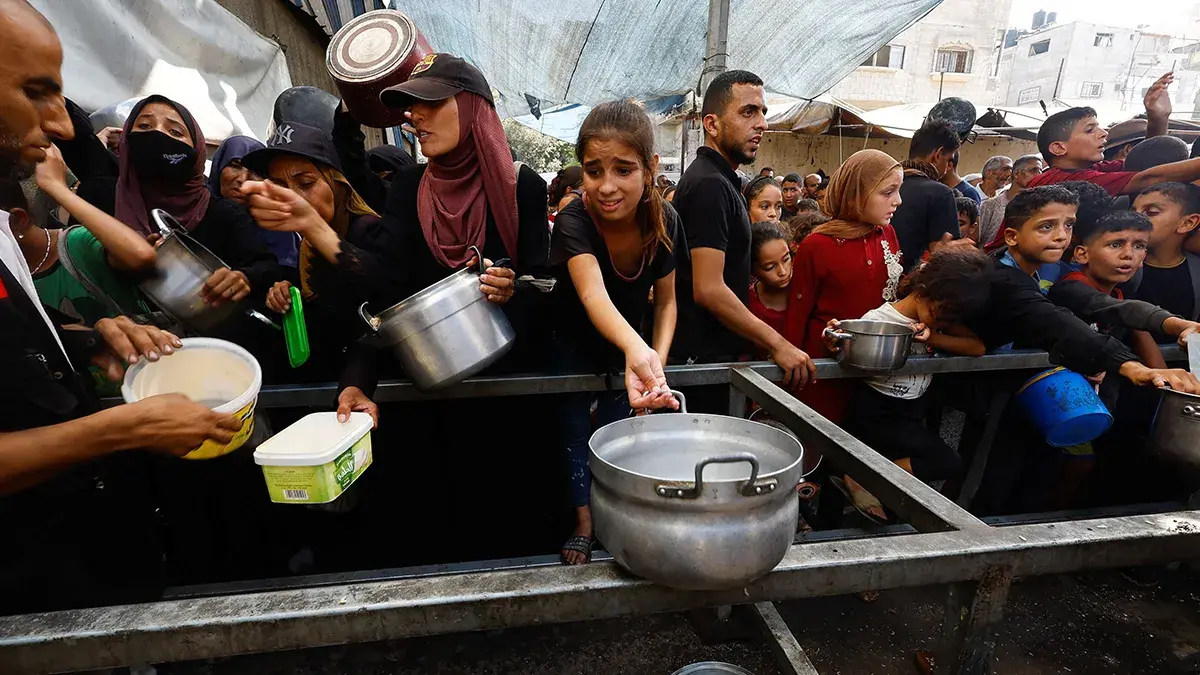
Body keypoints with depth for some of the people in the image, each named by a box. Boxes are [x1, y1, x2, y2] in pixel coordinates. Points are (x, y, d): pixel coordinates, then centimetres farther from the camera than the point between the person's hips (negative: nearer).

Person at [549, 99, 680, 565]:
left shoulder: (663, 221, -23)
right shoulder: (573, 222, -34)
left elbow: (666, 299, -11)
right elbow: (594, 295, -52)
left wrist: (657, 360, -25)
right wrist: (636, 351, -71)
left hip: (627, 340, 3)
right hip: (573, 343, -2)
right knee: (574, 428, 5)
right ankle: (583, 523, 27)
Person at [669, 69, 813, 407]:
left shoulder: (717, 178, 14)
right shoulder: (710, 184, -19)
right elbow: (709, 290, -26)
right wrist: (778, 345, -20)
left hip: (714, 351, 10)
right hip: (704, 357, -10)